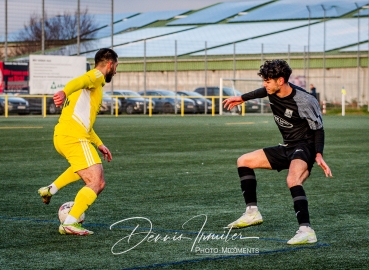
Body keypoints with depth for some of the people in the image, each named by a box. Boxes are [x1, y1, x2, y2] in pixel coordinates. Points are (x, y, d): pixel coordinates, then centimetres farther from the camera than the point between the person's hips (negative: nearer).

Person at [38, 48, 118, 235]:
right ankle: (70, 224, -19)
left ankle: (51, 189, 27)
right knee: (96, 183, -12)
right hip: (74, 137, -10)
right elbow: (78, 81, -26)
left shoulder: (92, 82, 29)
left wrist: (99, 144, 35)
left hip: (62, 136, 10)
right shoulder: (96, 76, -1)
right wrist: (64, 92, -47)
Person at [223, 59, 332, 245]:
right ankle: (252, 213, 16)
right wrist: (243, 98, 34)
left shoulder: (304, 101, -25)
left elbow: (318, 129, -14)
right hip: (287, 148, 9)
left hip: (305, 148, -9)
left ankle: (306, 231, -43)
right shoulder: (273, 91, -4)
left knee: (292, 180, -38)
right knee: (243, 161, 13)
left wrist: (318, 155, -26)